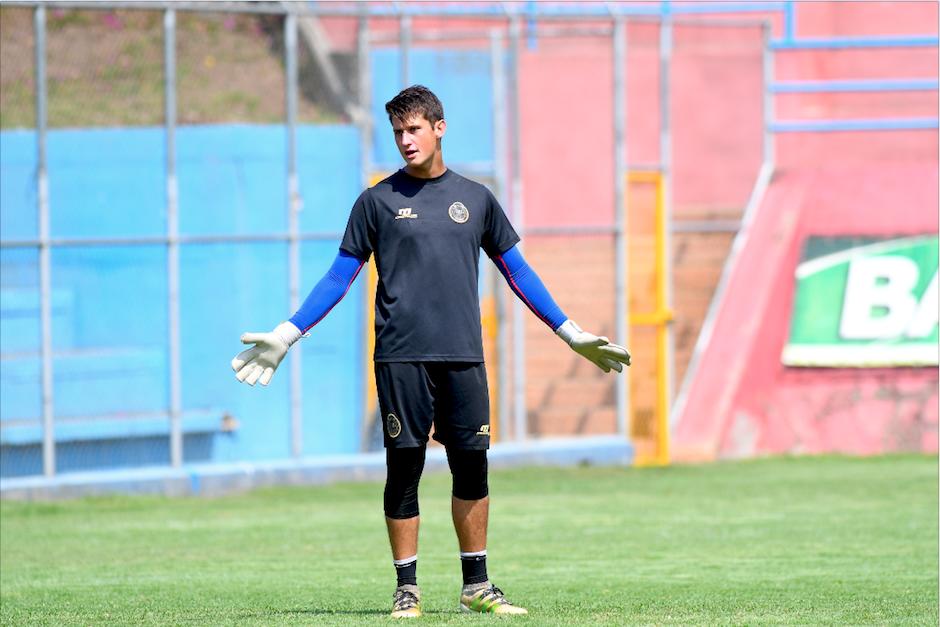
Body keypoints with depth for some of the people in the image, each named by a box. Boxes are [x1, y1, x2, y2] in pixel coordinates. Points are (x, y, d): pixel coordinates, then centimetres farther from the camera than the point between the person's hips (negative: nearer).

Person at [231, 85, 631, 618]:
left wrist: (572, 335, 19)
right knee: (405, 469, -2)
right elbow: (340, 278, 9)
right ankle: (407, 589, 4)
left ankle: (477, 585, 12)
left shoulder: (476, 198, 12)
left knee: (472, 467, 2)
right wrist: (287, 335, 2)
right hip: (402, 357, -2)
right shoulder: (378, 201, 6)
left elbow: (518, 271, 19)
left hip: (463, 355, 2)